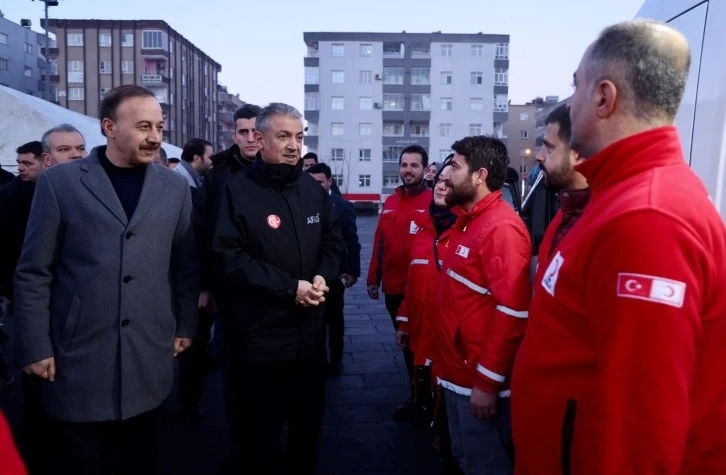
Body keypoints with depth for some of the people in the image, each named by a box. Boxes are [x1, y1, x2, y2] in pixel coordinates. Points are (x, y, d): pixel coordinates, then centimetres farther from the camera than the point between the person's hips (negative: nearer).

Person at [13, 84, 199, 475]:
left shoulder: (174, 187, 3)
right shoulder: (59, 182, -5)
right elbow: (33, 273, -3)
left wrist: (185, 327, 8)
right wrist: (35, 347, -4)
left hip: (149, 357, 2)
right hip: (78, 358, -2)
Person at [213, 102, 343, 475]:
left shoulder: (313, 189, 5)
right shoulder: (238, 189, -11)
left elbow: (333, 241, 12)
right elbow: (230, 258, -17)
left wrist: (322, 277, -8)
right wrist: (290, 287, -20)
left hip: (309, 331, 5)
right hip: (259, 335, -5)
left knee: (309, 422, 22)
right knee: (258, 432, 12)